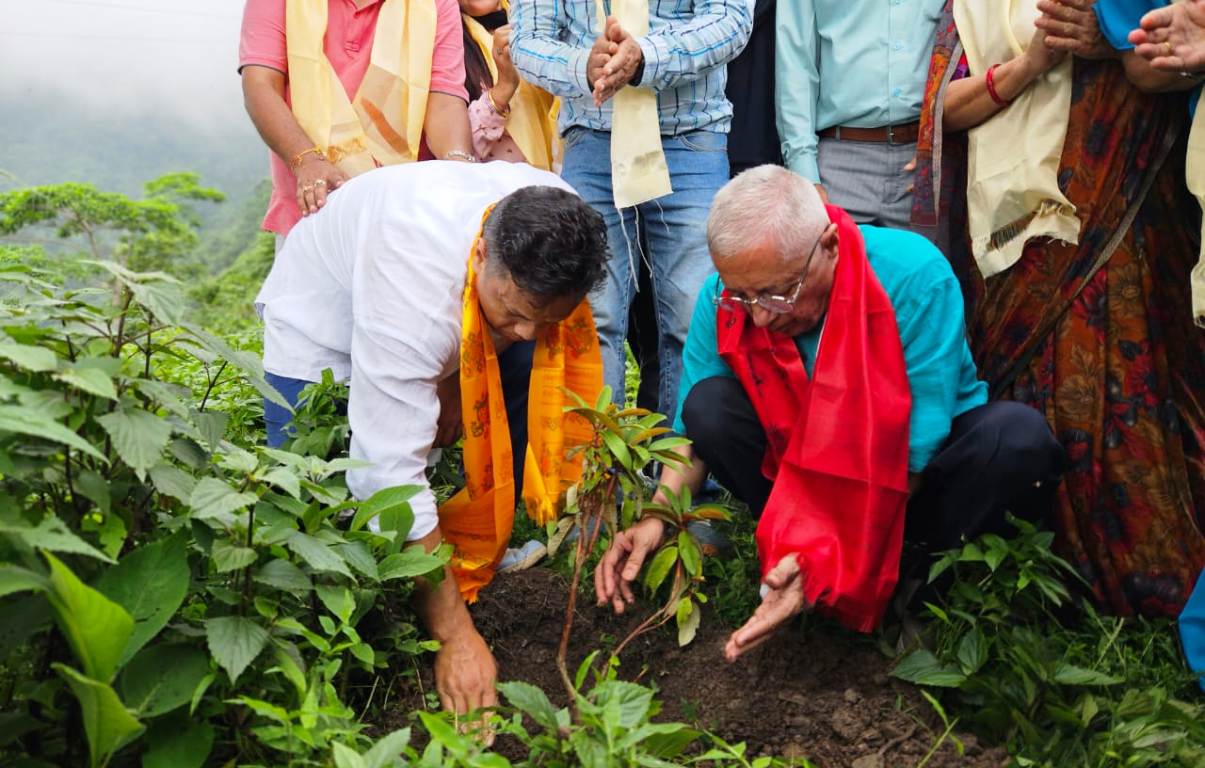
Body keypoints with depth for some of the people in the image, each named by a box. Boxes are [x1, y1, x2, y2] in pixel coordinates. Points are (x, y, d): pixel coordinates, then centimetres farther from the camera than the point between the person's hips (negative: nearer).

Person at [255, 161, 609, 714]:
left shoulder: (561, 227, -29)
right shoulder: (418, 279, -47)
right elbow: (391, 472, -46)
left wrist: (454, 383, -17)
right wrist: (454, 636, -43)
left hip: (455, 322, 5)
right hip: (324, 324, -4)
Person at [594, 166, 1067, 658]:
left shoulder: (915, 276, -28)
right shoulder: (724, 297, -17)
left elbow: (915, 450, -29)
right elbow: (693, 429, -6)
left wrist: (827, 555, -39)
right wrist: (657, 517, -25)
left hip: (920, 482, -2)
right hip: (811, 475, 3)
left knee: (1019, 437, -32)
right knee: (710, 405, -22)